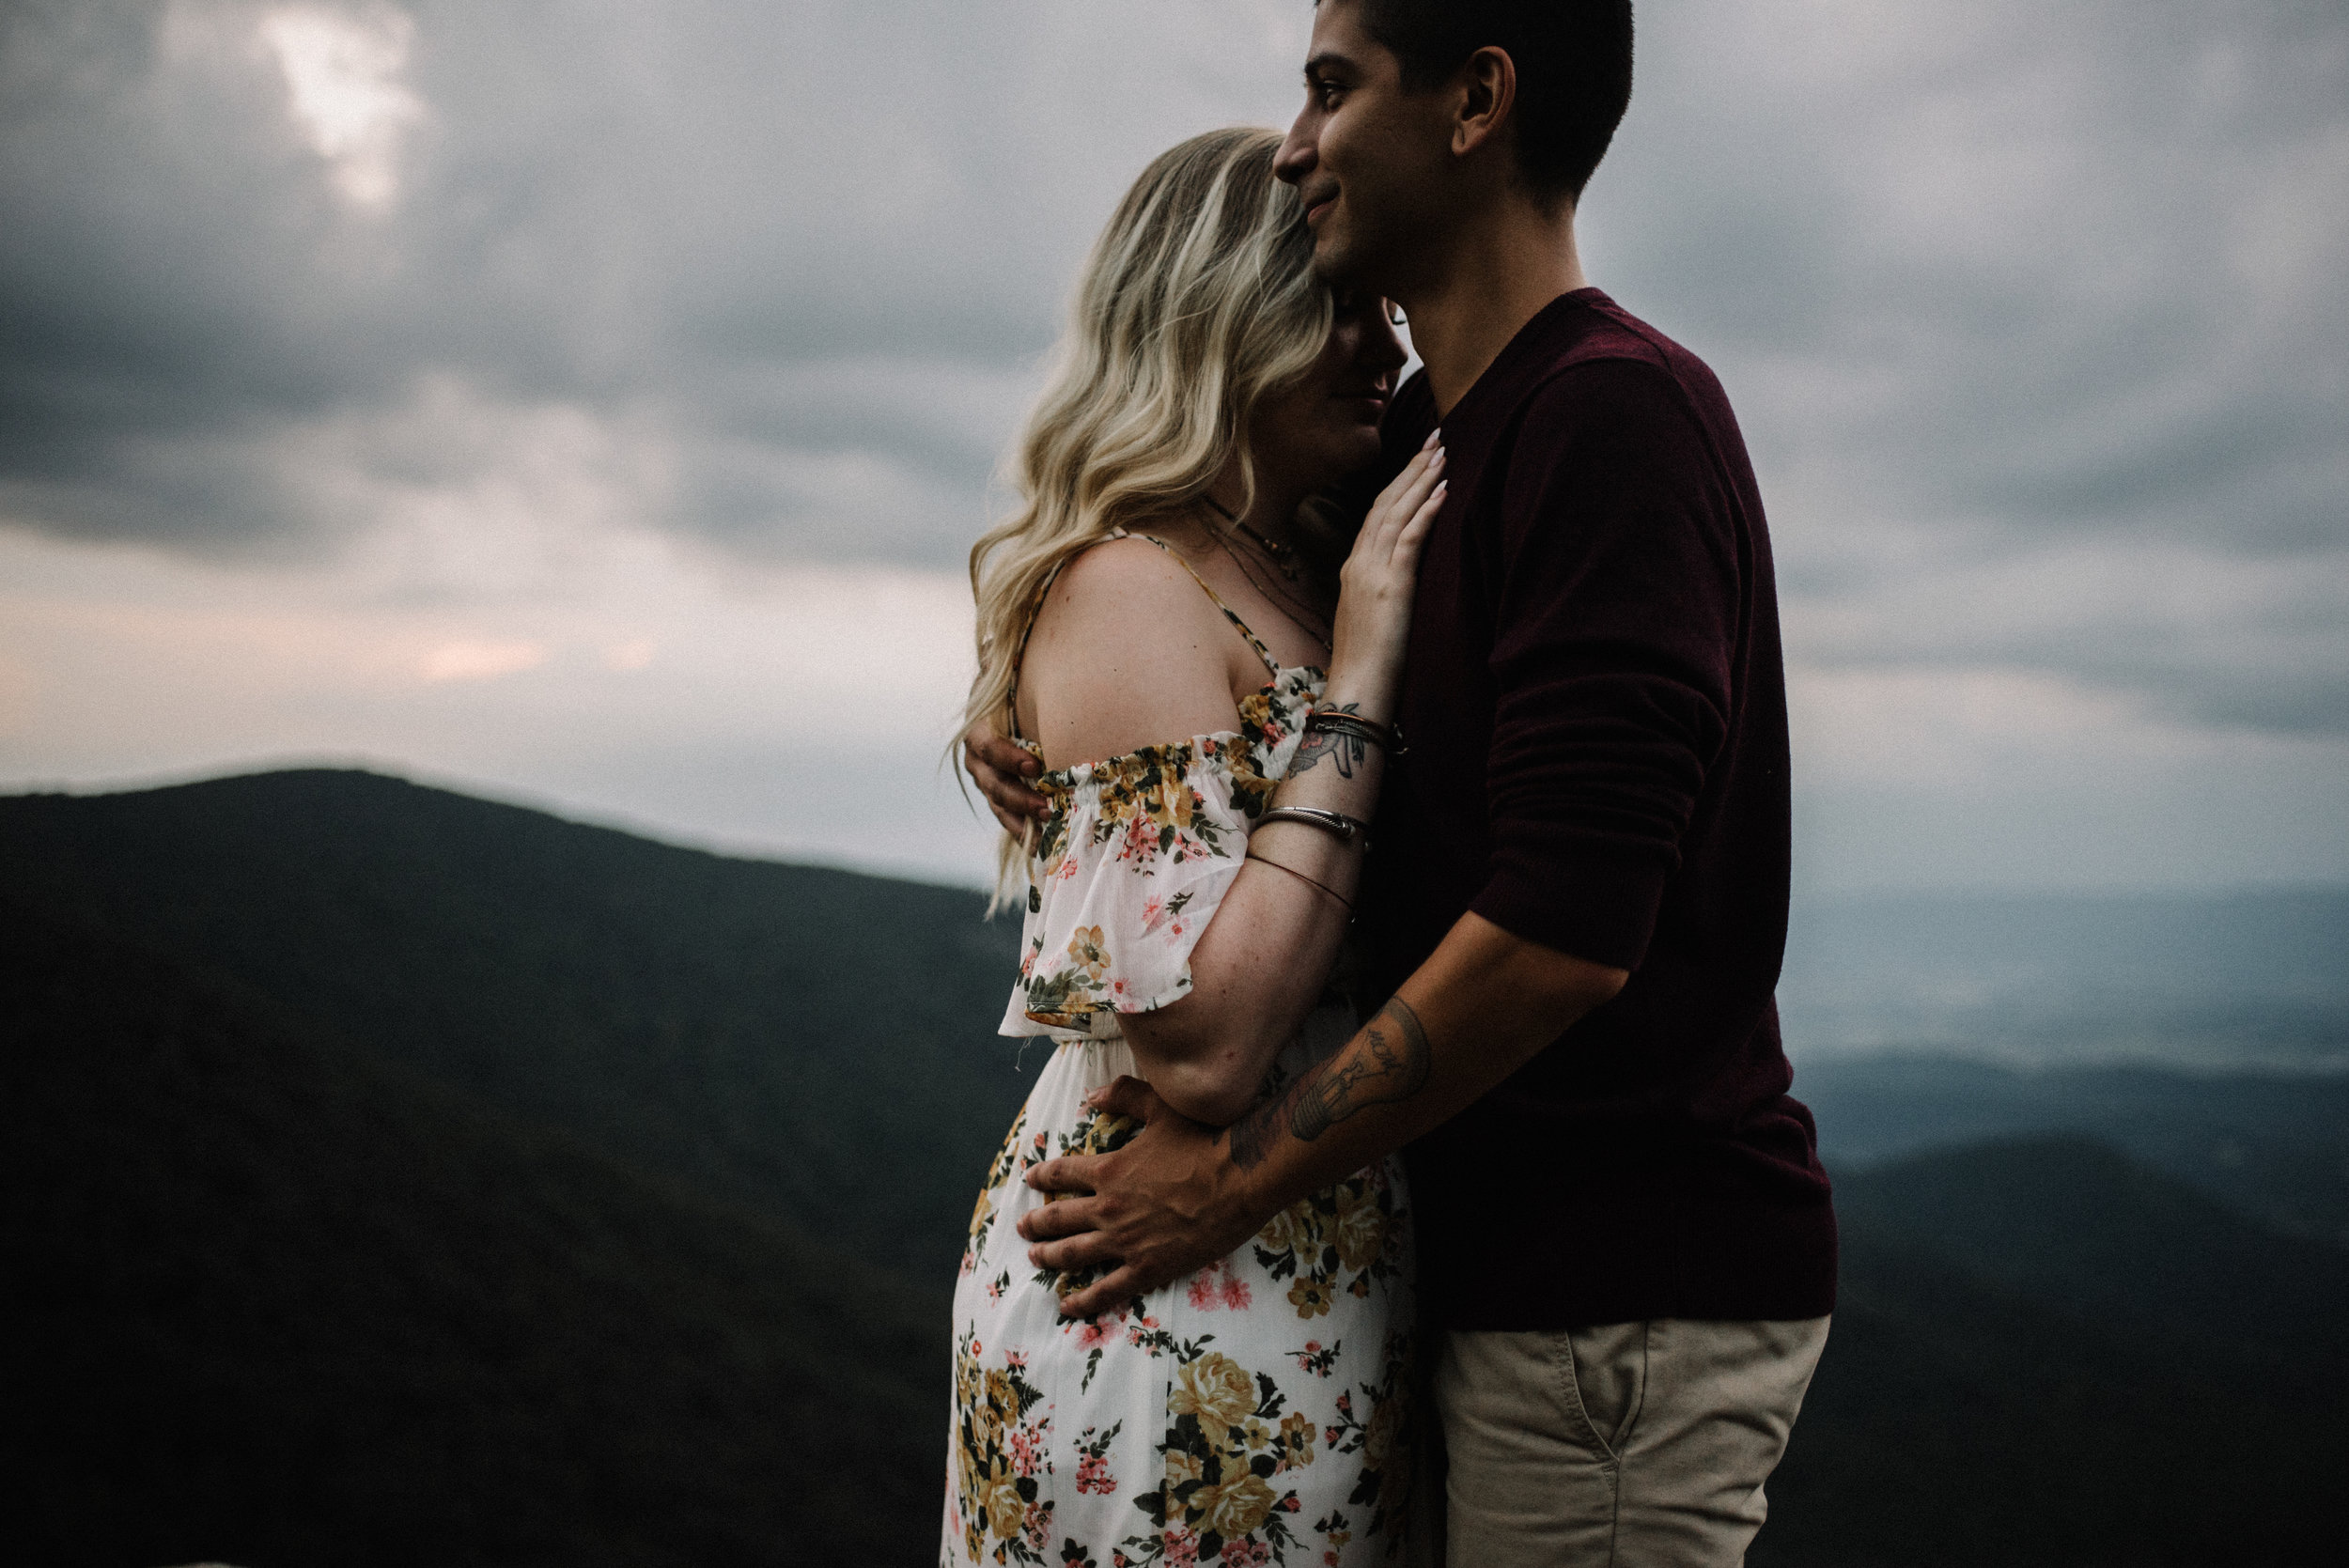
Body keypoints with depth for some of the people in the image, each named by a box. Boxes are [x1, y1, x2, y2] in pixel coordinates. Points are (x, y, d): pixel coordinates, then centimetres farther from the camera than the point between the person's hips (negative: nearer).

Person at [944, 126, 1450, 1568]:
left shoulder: (1297, 582, 11)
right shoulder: (1132, 591, -16)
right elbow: (1200, 1045, -25)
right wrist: (1356, 693, -20)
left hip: (1325, 1291, 9)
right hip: (1174, 1326, -9)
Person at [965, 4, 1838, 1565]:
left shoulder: (1614, 410, -19)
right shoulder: (1428, 437, 12)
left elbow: (1562, 935, -25)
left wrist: (1235, 1176, -16)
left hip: (1626, 1292, -9)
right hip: (1540, 1260, 9)